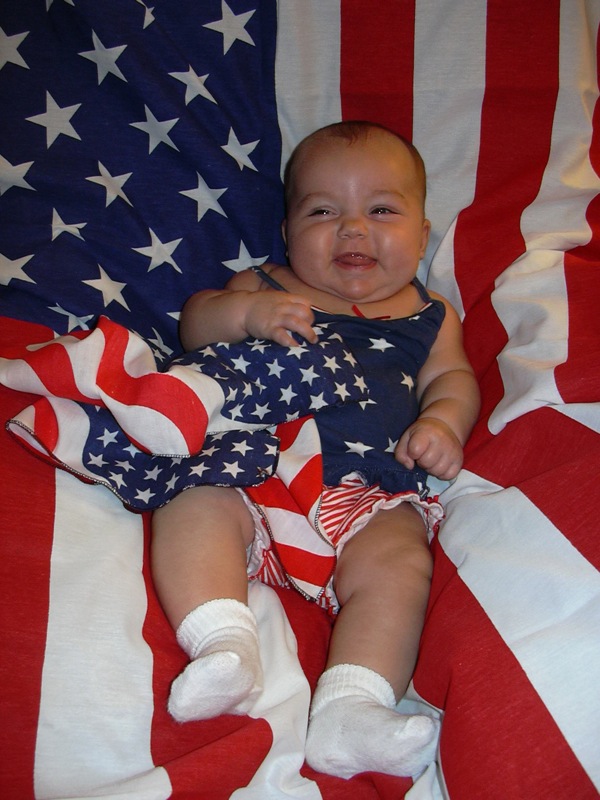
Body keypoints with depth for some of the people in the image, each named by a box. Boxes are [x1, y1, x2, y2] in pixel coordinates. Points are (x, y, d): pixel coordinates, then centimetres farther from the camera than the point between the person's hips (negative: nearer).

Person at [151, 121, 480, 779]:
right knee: (195, 500, -29)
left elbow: (452, 377, 21)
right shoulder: (265, 285, 22)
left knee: (398, 564, -28)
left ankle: (347, 713, -35)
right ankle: (226, 650, -36)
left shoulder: (429, 316, 24)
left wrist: (442, 422, -4)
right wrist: (244, 311, -9)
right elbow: (194, 324, 14)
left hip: (373, 493, 0)